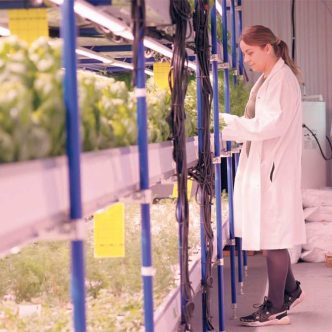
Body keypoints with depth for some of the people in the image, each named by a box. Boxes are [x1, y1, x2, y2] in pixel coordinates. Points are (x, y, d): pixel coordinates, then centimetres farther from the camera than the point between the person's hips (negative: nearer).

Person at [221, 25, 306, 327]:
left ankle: (276, 308, 7)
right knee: (271, 235, 16)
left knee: (272, 237, -2)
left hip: (273, 170, -9)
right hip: (262, 167, 9)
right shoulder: (268, 79, 15)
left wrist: (227, 122, -20)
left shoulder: (283, 79, -13)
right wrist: (228, 128, 2)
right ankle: (290, 290, 31)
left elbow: (272, 125, -21)